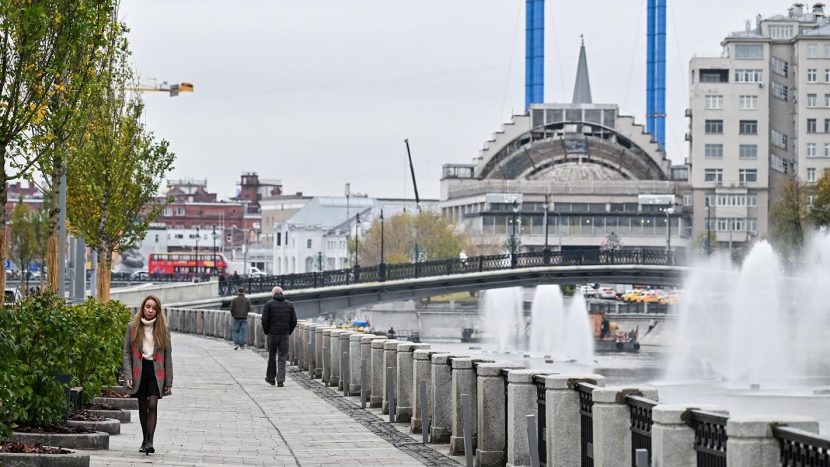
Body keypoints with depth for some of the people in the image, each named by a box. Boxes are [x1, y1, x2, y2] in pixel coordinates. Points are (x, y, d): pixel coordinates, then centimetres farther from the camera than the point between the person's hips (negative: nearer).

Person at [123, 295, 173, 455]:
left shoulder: (162, 329, 2)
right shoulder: (132, 327, 2)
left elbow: (168, 355, 4)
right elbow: (127, 353, 3)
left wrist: (169, 381, 2)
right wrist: (128, 375, -7)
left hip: (155, 371, -1)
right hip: (139, 370, 1)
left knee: (152, 405, -14)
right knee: (142, 407, 9)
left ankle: (149, 441, -17)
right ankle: (145, 439, 22)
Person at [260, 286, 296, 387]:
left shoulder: (269, 304, -3)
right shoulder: (289, 304, 6)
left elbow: (264, 320, -9)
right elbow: (294, 320, 3)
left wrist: (266, 331, 5)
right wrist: (289, 332, 13)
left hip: (272, 333, -2)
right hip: (285, 335, 2)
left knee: (271, 356, 12)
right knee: (282, 358, 3)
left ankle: (270, 378, 21)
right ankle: (280, 381, -3)